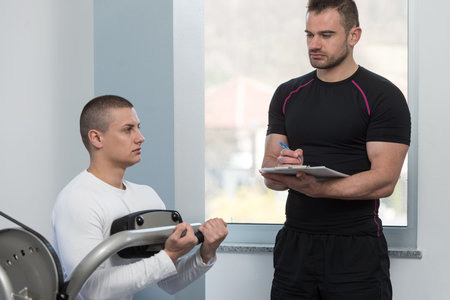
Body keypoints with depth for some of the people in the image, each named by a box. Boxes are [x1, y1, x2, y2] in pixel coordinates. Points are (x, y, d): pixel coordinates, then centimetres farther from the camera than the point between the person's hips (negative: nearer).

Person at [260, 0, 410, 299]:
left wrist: (315, 188, -27)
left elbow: (384, 180, -14)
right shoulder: (288, 95, 10)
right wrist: (285, 168, -17)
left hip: (356, 250, -4)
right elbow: (269, 173, 8)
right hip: (294, 243, 4)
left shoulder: (383, 96, -5)